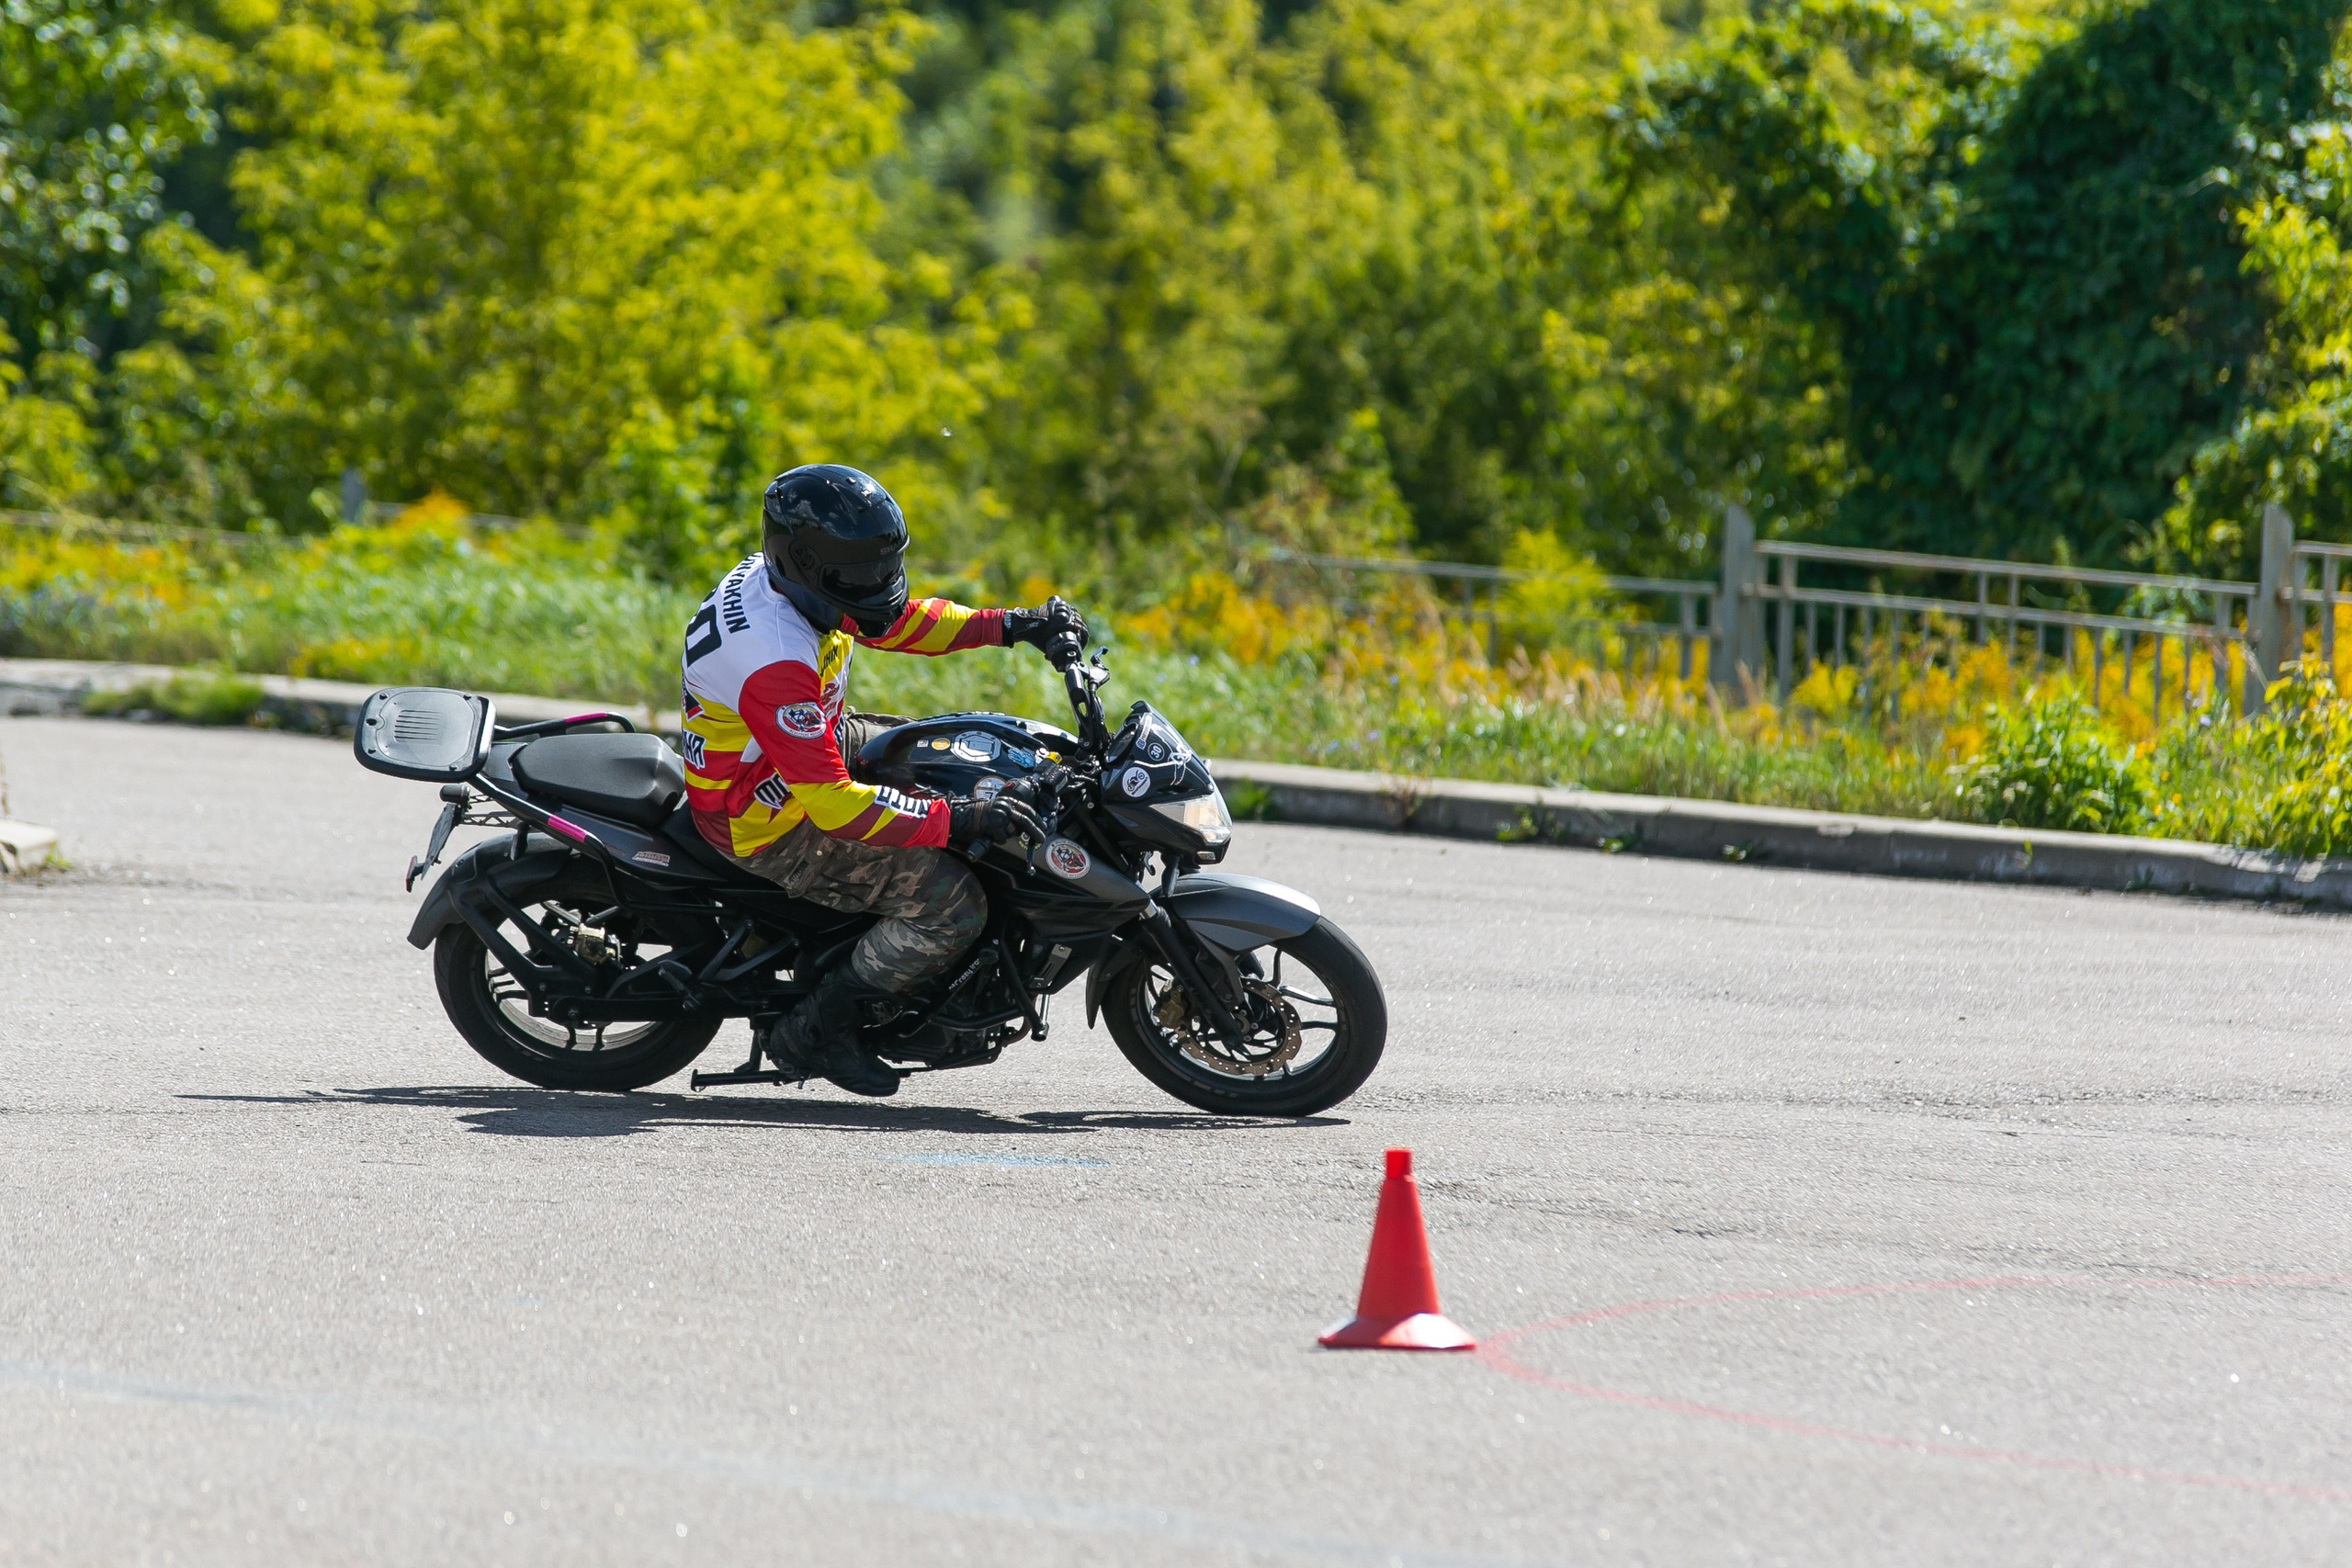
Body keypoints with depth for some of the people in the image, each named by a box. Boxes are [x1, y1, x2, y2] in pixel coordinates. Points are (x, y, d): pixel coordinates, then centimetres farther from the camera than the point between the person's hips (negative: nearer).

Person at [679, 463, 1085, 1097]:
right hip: (772, 827, -10)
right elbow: (829, 801, -36)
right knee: (954, 906, -18)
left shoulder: (779, 576, -6)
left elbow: (891, 619, 11)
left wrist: (1010, 626, 1)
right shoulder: (777, 663, -36)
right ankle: (812, 1032, -2)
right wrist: (955, 819, -37)